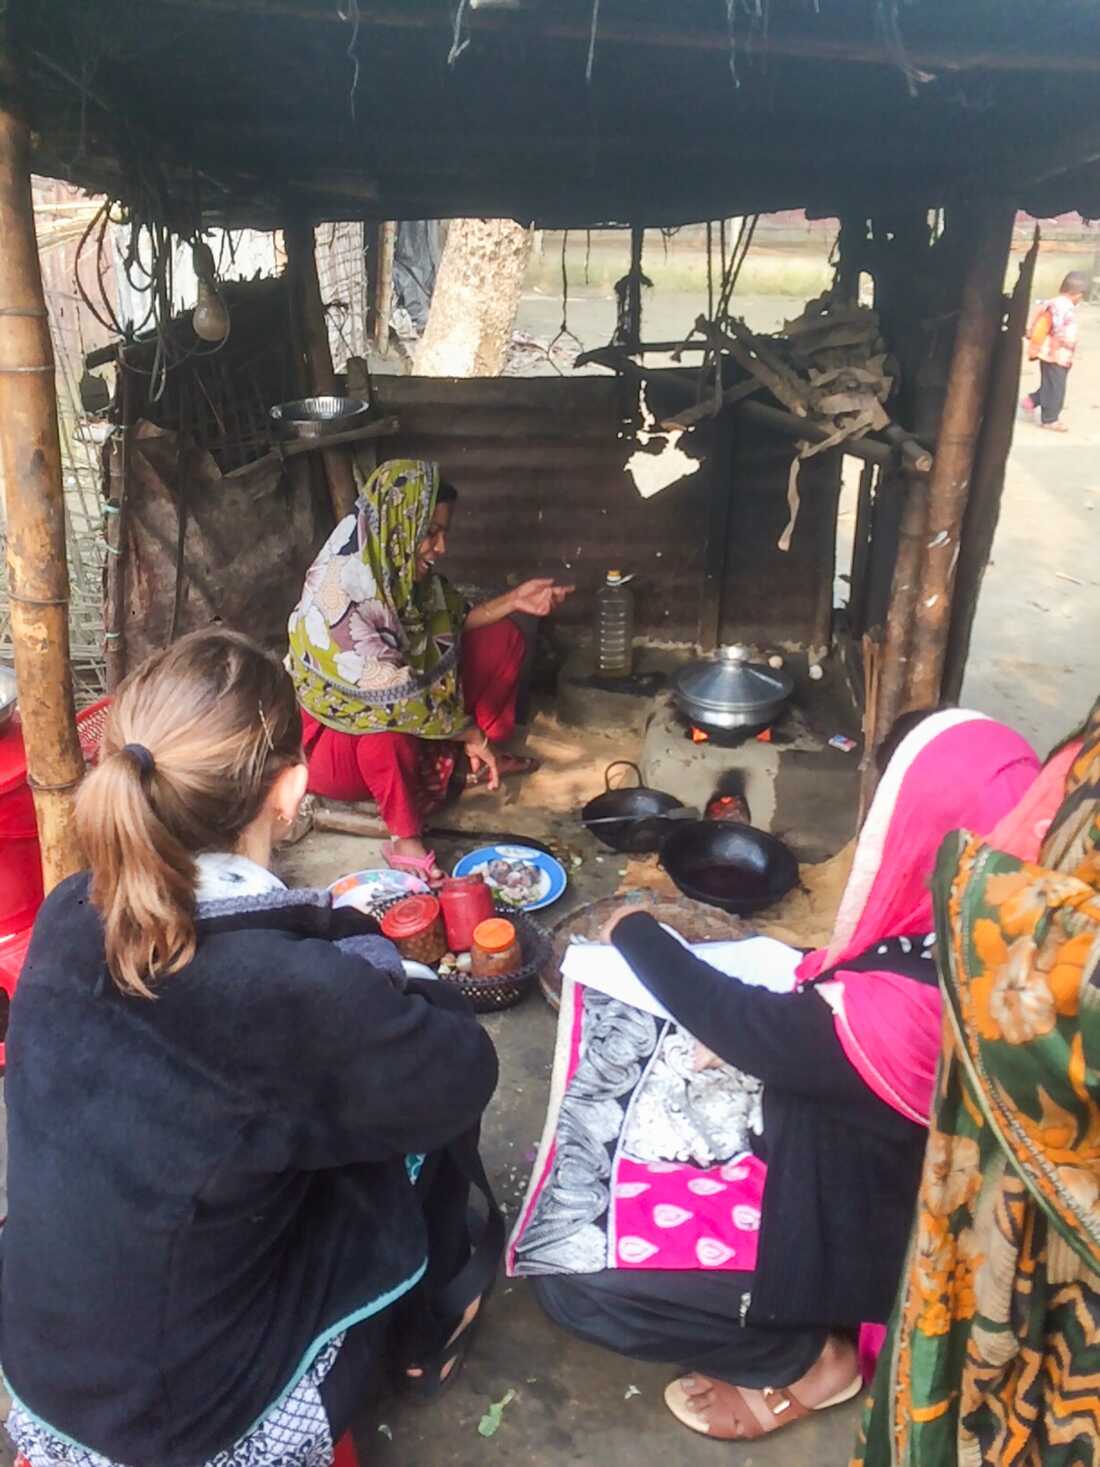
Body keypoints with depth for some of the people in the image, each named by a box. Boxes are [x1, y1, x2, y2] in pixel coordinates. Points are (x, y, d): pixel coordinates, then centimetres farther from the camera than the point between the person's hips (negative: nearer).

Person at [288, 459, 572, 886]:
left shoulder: (397, 565, -11)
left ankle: (489, 755, 11)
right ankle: (404, 839, -21)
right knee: (390, 722, -43)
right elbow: (395, 696, -35)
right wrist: (469, 733, -25)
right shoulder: (337, 601, -35)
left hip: (388, 698, 8)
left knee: (502, 639, -1)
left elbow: (449, 621, 6)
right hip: (340, 735, -8)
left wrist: (514, 601, -8)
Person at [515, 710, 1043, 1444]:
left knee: (572, 1275, -8)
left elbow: (735, 1022, -22)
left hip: (832, 1232, -8)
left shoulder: (894, 1015, -39)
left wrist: (636, 932, -7)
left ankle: (809, 1359, 8)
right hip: (868, 1190, 8)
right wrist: (744, 1029, -7)